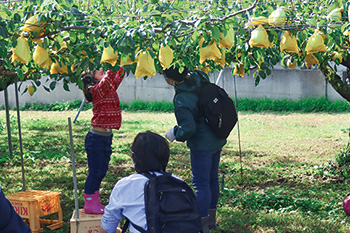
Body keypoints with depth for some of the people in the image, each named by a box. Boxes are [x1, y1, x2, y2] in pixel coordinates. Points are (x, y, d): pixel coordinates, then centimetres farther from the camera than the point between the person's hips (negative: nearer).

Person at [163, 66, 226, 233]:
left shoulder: (180, 100, -24)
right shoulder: (200, 78, -4)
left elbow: (188, 129, -22)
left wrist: (174, 133, -5)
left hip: (201, 145, -9)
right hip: (217, 139, 9)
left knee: (201, 183, -2)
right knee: (212, 179, 19)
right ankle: (211, 218, 32)